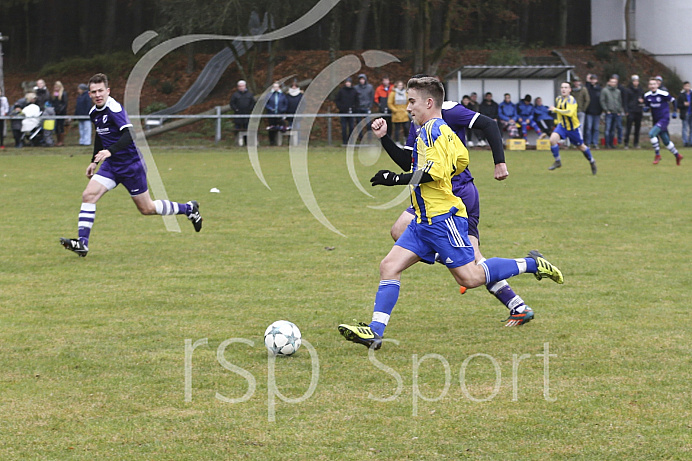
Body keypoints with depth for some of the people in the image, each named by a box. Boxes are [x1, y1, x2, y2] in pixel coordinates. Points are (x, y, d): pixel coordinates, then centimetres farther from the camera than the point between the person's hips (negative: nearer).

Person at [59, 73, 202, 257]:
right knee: (88, 195, -12)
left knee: (147, 209, 5)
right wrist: (94, 161, 23)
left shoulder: (114, 109, -22)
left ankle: (188, 208, 27)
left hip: (131, 165, -7)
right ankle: (82, 243, -13)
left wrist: (110, 151, -47)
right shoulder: (94, 112, 5)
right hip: (111, 165, 7)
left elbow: (129, 134, -35)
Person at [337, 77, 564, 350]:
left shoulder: (432, 129, -12)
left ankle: (532, 265, 5)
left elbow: (434, 171, -23)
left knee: (470, 277, -8)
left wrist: (395, 179, -20)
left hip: (442, 217, -10)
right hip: (424, 221, 10)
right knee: (389, 266, -1)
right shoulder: (443, 130, 17)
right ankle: (375, 331, -8)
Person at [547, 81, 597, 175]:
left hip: (573, 127, -5)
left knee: (581, 146, 10)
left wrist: (555, 110, -32)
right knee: (553, 139, -21)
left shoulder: (571, 100, -20)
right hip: (562, 125, 5)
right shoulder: (558, 99, 3)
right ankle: (557, 161, -7)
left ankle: (592, 161, 36)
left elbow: (569, 112, -35)